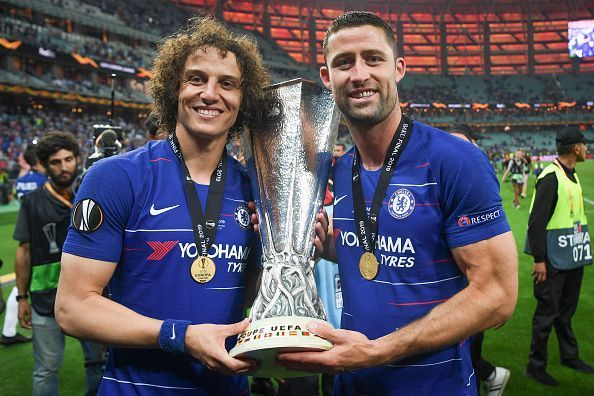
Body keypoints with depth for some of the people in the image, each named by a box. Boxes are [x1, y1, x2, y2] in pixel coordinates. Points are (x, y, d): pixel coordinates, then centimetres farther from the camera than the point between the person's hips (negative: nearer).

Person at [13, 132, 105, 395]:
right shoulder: (32, 202, -3)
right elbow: (24, 251, 0)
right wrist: (22, 297, 0)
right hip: (46, 298, -2)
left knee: (98, 361, 14)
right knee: (47, 369, 8)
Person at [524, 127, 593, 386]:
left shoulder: (572, 176, 11)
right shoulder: (551, 177, -17)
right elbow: (536, 221, -20)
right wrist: (539, 259, -21)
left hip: (573, 257, 9)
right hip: (554, 259, -9)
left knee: (567, 308, 20)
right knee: (548, 311, 0)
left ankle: (569, 355, 35)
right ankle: (536, 365, 13)